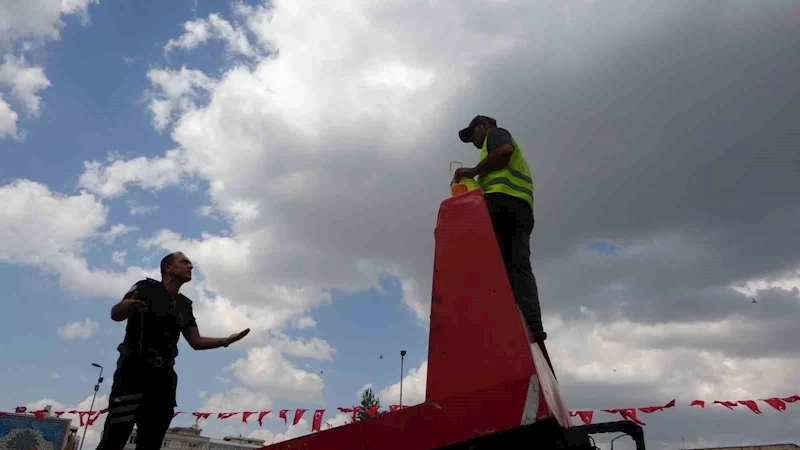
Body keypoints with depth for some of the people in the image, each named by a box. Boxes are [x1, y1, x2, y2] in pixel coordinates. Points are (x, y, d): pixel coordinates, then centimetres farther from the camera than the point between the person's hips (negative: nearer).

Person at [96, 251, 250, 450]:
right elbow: (115, 314, -17)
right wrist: (128, 305, -41)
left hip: (163, 378, 6)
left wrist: (227, 340, 4)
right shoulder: (146, 288, -2)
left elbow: (196, 342, 19)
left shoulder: (184, 306, 15)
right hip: (133, 372, -6)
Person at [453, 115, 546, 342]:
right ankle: (532, 325, -19)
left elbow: (505, 150, -7)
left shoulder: (495, 133, 16)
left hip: (502, 198, -8)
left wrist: (474, 170, -3)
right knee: (519, 266, -6)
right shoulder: (512, 160, 41)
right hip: (522, 207, 8)